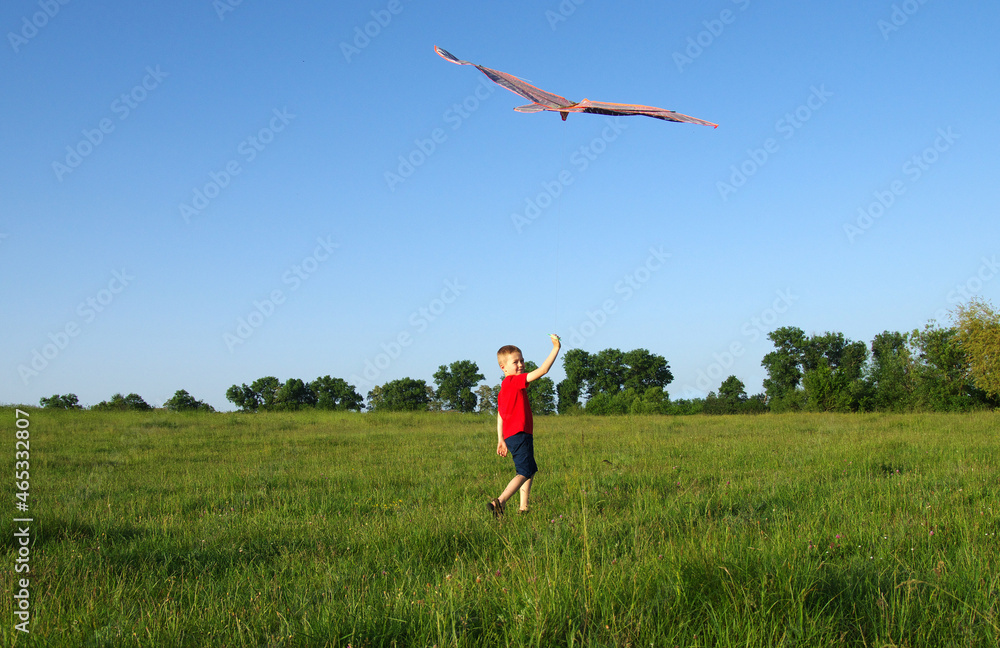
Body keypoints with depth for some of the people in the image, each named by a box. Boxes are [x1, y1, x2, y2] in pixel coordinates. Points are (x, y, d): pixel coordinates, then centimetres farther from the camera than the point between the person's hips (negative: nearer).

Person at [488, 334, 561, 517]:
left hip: (511, 436, 10)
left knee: (531, 470, 21)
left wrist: (501, 440, 22)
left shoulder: (504, 387, 16)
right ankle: (499, 502, -26)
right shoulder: (515, 381, -12)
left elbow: (500, 416, 19)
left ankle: (523, 508, 21)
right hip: (519, 435, -10)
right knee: (524, 473, -13)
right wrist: (556, 348, -13)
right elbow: (542, 370, -18)